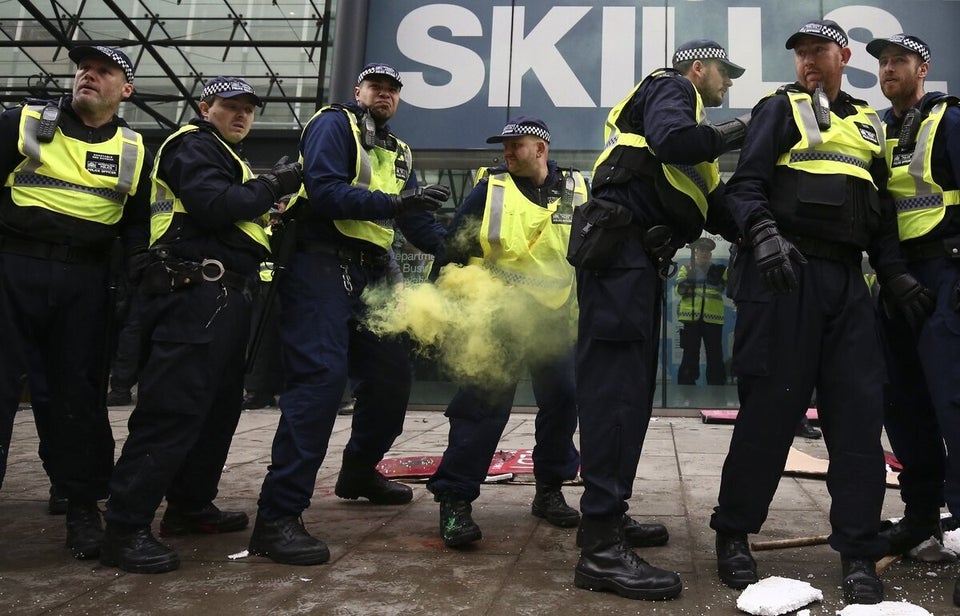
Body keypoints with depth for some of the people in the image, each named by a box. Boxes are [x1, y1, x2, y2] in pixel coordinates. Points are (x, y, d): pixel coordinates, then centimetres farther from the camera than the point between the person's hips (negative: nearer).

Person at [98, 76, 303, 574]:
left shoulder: (222, 156, 29)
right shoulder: (192, 146, -2)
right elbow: (214, 206, -19)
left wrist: (269, 215, 11)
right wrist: (272, 185, -10)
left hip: (223, 296, 11)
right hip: (197, 292, -11)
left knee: (219, 405, 14)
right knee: (172, 409, -13)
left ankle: (189, 505, 25)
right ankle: (125, 529, -10)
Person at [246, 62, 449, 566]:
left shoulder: (398, 153, 22)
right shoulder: (335, 124, -1)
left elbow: (415, 219, 17)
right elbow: (324, 192, -17)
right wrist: (393, 203, -24)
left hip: (370, 276, 8)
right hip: (321, 265, -8)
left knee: (393, 372, 10)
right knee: (321, 378, -18)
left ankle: (359, 471, 33)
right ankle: (277, 517, -16)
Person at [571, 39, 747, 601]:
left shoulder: (686, 115, 32)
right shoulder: (671, 88, 6)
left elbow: (716, 208, 27)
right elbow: (669, 138, -19)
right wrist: (724, 135, -1)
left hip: (640, 258, 10)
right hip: (619, 244, -10)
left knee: (632, 390, 12)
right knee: (616, 389, -16)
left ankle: (610, 517, 22)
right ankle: (601, 550, -18)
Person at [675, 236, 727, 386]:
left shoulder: (719, 270, 13)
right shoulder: (686, 268, 9)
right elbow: (679, 290, -3)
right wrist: (690, 278, -19)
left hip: (712, 318, 1)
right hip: (691, 317, -1)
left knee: (715, 355, 3)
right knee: (690, 355, 0)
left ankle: (717, 386, 9)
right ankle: (686, 386, 4)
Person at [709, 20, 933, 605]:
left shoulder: (869, 124, 25)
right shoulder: (781, 108, 10)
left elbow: (882, 209, 25)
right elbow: (746, 185, -3)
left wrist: (894, 270, 11)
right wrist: (763, 235, -22)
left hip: (846, 279, 5)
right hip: (785, 273, -5)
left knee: (859, 409, 0)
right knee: (771, 406, -5)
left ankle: (859, 555, 8)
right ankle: (733, 534, 10)